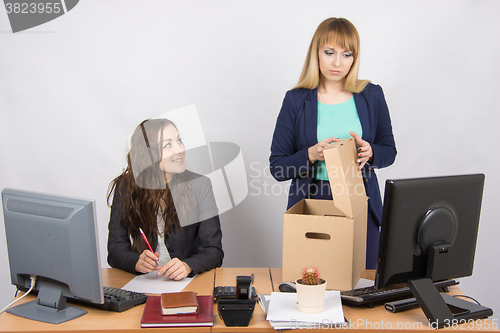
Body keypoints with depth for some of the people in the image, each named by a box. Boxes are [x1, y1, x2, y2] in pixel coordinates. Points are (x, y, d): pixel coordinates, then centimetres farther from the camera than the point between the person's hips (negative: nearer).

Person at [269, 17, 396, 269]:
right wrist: (311, 155, -21)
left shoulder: (372, 96, 4)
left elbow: (389, 151, 11)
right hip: (310, 206, -1)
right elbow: (277, 167, -3)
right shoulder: (296, 100, -2)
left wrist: (370, 153, -11)